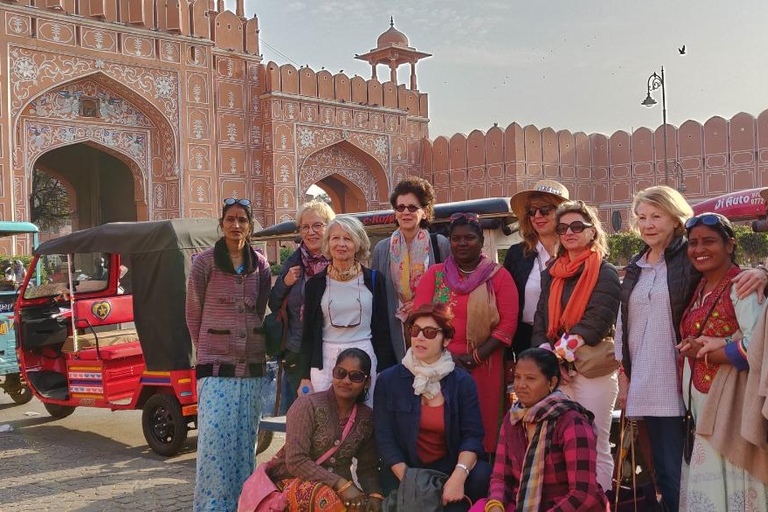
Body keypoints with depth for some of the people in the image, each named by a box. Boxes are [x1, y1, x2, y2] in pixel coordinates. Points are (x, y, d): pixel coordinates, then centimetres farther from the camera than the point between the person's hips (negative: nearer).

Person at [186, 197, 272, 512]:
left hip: (252, 367, 3)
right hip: (216, 366, -3)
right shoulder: (205, 262, -2)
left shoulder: (260, 265, 7)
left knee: (245, 441, 8)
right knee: (214, 440, -7)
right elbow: (193, 313, 5)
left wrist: (249, 345, 12)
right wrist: (205, 351, 9)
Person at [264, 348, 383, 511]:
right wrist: (341, 484, -26)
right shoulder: (307, 405, -11)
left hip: (342, 488, 4)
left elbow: (368, 468, 9)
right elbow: (295, 461, -19)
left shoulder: (367, 417, 4)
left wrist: (374, 494, -13)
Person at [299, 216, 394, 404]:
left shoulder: (373, 279, 6)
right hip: (325, 361, 1)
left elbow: (382, 329, 6)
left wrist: (385, 372, 0)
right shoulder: (315, 283, 8)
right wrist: (305, 377, 4)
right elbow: (308, 333, 9)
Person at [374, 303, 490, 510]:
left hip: (449, 466, 2)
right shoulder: (388, 380, -1)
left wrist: (459, 475, -25)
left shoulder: (462, 382, 1)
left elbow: (472, 435, -6)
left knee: (481, 474, -26)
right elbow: (385, 438, -5)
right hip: (403, 469, -2)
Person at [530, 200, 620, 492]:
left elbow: (596, 322, -11)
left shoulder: (605, 274, -1)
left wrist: (560, 353, -15)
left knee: (595, 449, -2)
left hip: (593, 369, -5)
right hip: (555, 370, 5)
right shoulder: (552, 274, 15)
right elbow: (541, 321, 9)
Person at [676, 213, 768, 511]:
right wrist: (712, 346, -4)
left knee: (726, 485, -6)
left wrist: (702, 353, -10)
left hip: (728, 402, -7)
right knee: (704, 485, 8)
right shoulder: (699, 289, 14)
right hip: (698, 402, 7)